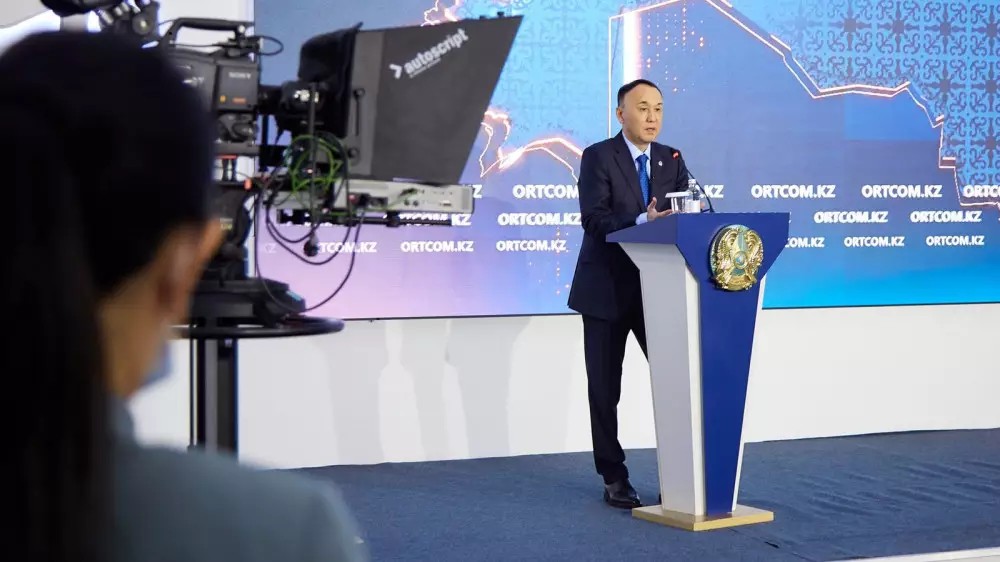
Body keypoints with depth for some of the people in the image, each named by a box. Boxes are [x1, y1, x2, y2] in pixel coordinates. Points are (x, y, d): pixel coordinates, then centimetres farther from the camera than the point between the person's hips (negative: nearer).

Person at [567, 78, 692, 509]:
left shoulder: (672, 160, 8)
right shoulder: (597, 157, -7)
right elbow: (594, 218, -20)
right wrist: (642, 222, -35)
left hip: (657, 288, 4)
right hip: (607, 290, -3)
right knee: (604, 389, 5)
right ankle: (614, 478, 17)